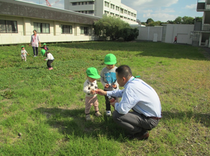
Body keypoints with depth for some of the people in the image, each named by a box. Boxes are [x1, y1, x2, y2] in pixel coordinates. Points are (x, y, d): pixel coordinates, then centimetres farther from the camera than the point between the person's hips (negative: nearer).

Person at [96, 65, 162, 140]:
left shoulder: (131, 87, -28)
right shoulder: (136, 81, 1)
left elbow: (122, 110, -31)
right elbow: (122, 92, 20)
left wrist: (115, 104, -7)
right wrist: (105, 93, 18)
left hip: (151, 120, -9)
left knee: (116, 115, -18)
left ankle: (141, 133, 2)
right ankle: (141, 127, 19)